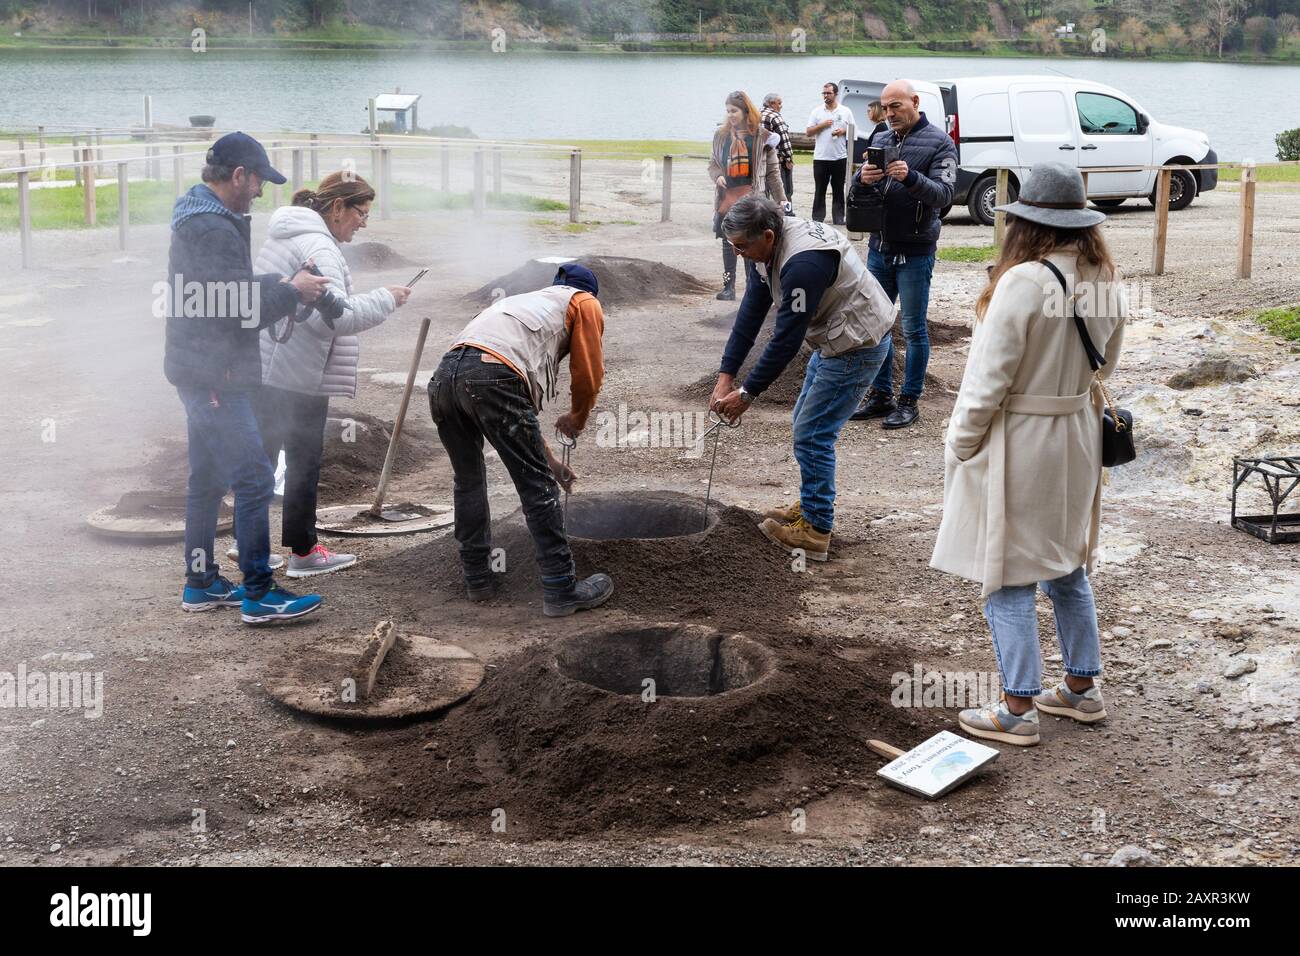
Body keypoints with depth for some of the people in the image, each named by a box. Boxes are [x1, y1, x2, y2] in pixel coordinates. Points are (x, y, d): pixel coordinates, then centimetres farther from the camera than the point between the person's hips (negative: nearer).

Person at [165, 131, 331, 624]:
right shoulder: (213, 228, -19)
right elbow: (240, 310, -23)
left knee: (208, 478, 16)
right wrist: (293, 292, -10)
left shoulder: (201, 218, 16)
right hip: (213, 375, -11)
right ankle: (259, 594, -5)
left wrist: (281, 284, 5)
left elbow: (237, 291, 19)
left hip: (202, 373, 11)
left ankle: (201, 583, 25)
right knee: (253, 479, -8)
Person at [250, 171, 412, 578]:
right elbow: (336, 315, -27)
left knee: (263, 453, 17)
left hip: (260, 371, 9)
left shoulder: (285, 235, 14)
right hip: (298, 378, -9)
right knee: (304, 461, 4)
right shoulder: (317, 248, -19)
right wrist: (386, 299, -17)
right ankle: (303, 552, 14)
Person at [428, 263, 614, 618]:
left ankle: (477, 577, 33)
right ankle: (561, 589, 6)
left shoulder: (526, 300, 42)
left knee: (468, 482, 24)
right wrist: (576, 419, 35)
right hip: (493, 377, -7)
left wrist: (547, 458, 47)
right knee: (538, 488, 2)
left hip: (444, 374, 7)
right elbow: (588, 375, 14)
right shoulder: (585, 303, 23)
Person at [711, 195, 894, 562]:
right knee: (806, 424, 19)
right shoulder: (766, 250, -4)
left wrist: (747, 394, -19)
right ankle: (810, 506, 34)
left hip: (856, 348, -10)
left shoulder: (802, 264, -33)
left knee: (812, 435, -7)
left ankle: (815, 530, 3)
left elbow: (786, 341, -28)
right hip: (833, 341, 10)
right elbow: (751, 312, -1)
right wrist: (726, 375, -5)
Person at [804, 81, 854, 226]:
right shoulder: (816, 111, 6)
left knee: (838, 189, 6)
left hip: (840, 157, 0)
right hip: (820, 157, 0)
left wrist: (843, 131, -10)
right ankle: (817, 218, 6)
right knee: (819, 189, 2)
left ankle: (838, 218, 10)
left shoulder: (846, 111, 6)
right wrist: (822, 125, -10)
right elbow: (808, 132, 4)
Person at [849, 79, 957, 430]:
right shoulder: (880, 140, 10)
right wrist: (863, 180, -17)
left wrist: (911, 177, -33)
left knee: (913, 329, 2)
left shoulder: (939, 143, -6)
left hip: (915, 252, -6)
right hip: (879, 247, 6)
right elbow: (859, 194, 7)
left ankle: (909, 401, 9)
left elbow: (944, 194, -16)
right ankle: (881, 395, 22)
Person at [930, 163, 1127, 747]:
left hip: (1017, 445, -7)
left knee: (1008, 579, 3)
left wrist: (958, 451, -9)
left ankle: (1018, 710, 10)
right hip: (1078, 441, 8)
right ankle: (1082, 688, 32)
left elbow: (987, 380, -19)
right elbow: (1104, 367, 11)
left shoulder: (1024, 282, -21)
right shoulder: (1106, 283, 1)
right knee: (1068, 569, 20)